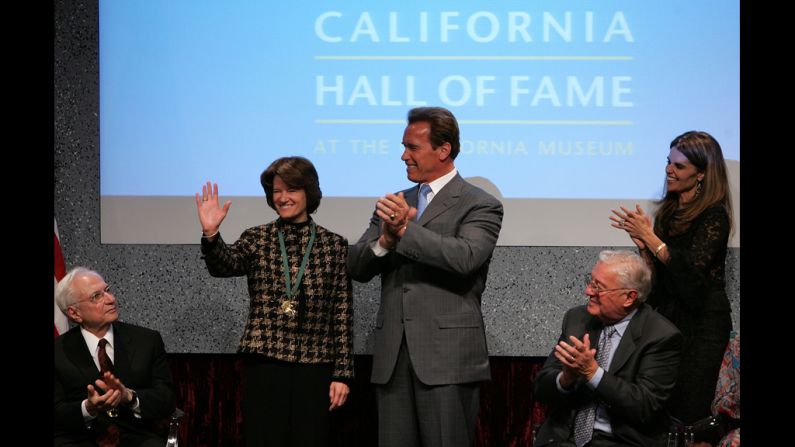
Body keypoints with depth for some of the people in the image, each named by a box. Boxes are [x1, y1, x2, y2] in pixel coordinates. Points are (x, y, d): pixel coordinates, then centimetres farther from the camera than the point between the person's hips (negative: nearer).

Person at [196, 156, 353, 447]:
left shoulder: (334, 245, 6)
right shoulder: (256, 239, 7)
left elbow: (343, 314, 5)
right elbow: (224, 265, -13)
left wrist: (342, 374, 1)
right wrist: (210, 234, -33)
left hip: (314, 368, 0)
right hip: (264, 365, 0)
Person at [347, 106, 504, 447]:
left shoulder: (480, 206, 0)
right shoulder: (395, 203, 17)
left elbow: (466, 257, -19)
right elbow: (356, 266, 10)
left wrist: (406, 230, -20)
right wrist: (386, 239, -10)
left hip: (448, 356, -5)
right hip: (392, 356, 5)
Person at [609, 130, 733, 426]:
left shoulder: (714, 215, -11)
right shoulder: (670, 210, 11)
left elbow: (691, 269, -21)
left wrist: (649, 235, -17)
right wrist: (641, 243, -4)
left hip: (700, 322, -7)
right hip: (666, 314, 7)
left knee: (689, 412, -4)